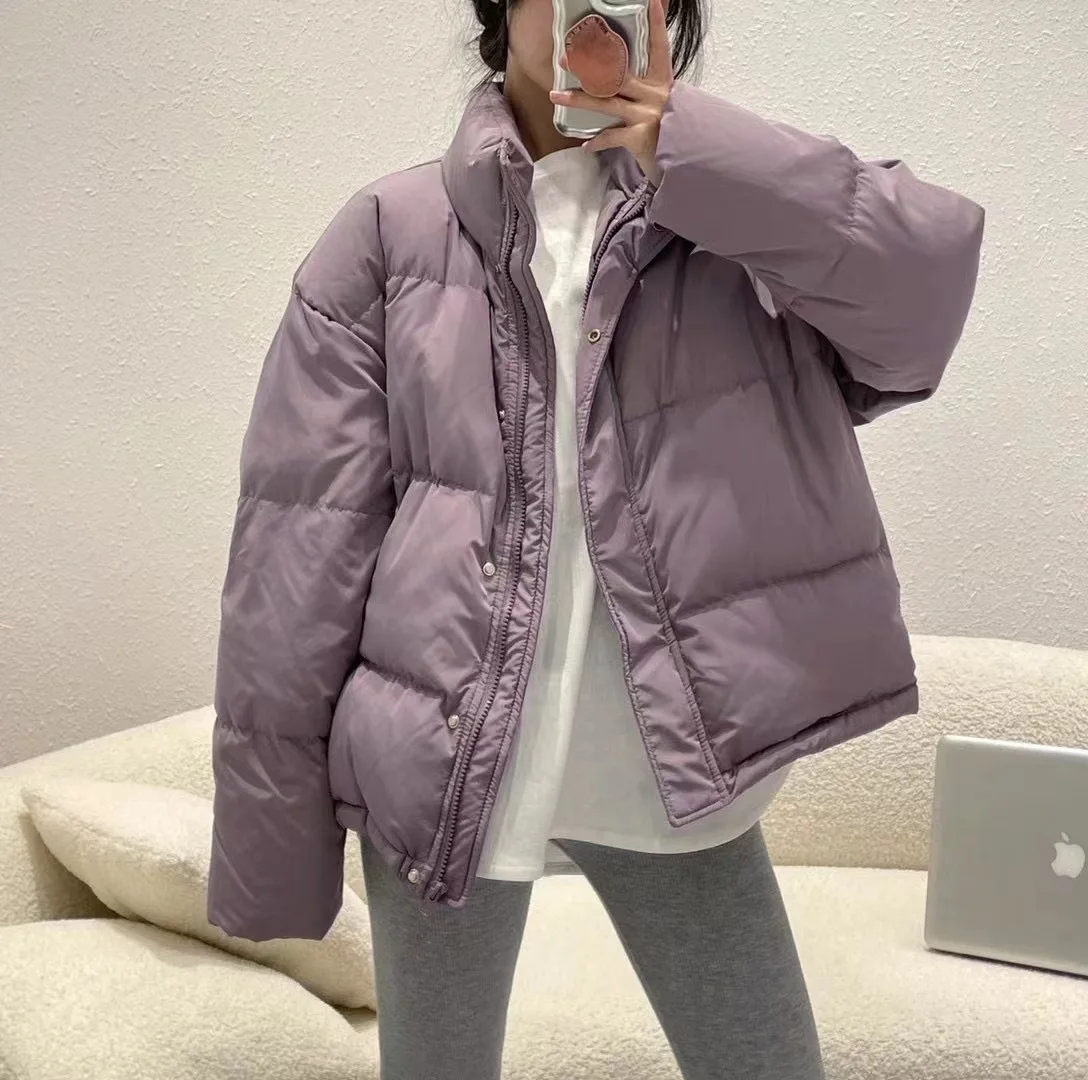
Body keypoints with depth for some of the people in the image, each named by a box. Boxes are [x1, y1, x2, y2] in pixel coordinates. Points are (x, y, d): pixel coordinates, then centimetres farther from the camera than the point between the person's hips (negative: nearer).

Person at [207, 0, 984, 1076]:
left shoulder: (735, 204, 4)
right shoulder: (389, 230, -2)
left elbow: (927, 283, -14)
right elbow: (302, 534, -4)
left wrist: (688, 146, -14)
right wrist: (273, 822, -5)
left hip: (670, 762, 2)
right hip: (442, 762, -1)